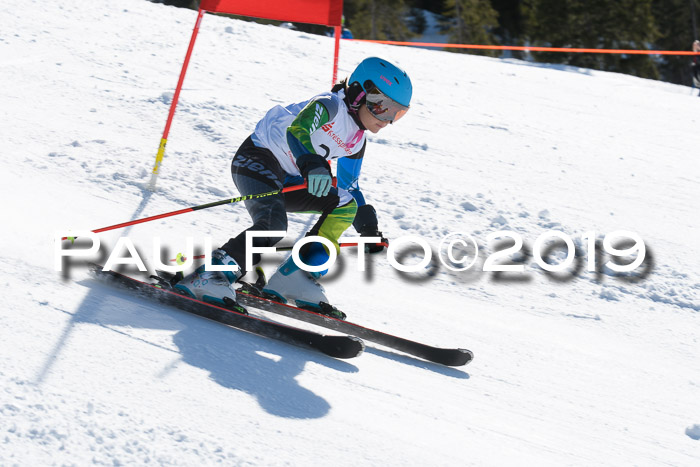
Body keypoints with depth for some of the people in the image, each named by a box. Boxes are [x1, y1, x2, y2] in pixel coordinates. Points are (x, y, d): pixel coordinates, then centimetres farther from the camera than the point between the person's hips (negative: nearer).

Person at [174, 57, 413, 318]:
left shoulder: (357, 142, 11)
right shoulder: (329, 106, -15)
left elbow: (349, 188, 23)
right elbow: (296, 132, -34)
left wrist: (368, 228, 14)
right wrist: (312, 164, -52)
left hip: (286, 179, 9)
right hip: (256, 158, -9)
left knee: (346, 206, 0)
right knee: (272, 225, -32)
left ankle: (292, 279, -7)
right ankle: (206, 278, -34)